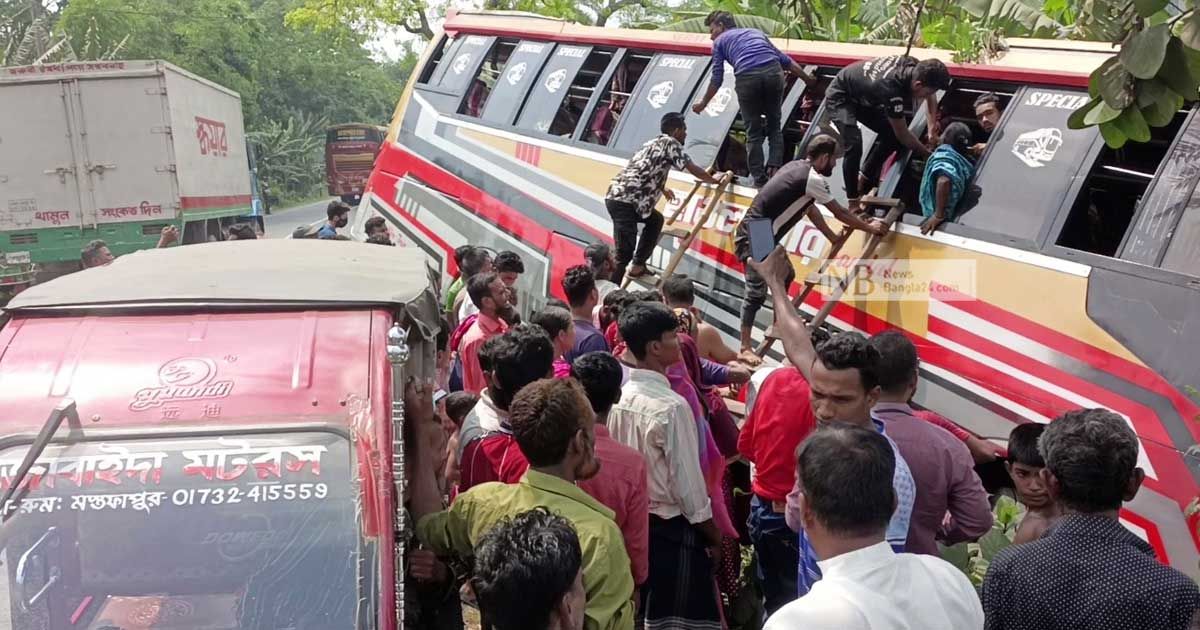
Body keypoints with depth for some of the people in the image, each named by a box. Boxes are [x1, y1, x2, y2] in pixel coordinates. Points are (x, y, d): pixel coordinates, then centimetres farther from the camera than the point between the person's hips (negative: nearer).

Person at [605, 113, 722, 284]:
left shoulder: (654, 143, 26)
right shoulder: (670, 143, 2)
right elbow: (693, 169, 3)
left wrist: (663, 189, 57)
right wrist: (715, 180, 19)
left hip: (616, 195, 9)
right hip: (624, 200, -9)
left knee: (655, 220, 27)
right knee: (625, 253, -10)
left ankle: (638, 266, 24)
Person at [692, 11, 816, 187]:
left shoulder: (720, 41, 24)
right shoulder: (756, 32, 34)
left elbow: (717, 79, 18)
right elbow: (784, 59, 34)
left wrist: (703, 103, 31)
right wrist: (807, 78, 43)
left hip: (747, 77, -3)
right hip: (773, 72, 3)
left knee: (754, 132, 11)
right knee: (774, 126, 19)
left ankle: (759, 176, 10)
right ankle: (774, 168, 6)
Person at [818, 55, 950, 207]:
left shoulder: (915, 67, -18)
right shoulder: (891, 89, -40)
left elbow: (931, 95, 7)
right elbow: (903, 134, -24)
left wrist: (933, 125, -4)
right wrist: (927, 154, -12)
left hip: (862, 95, 9)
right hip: (840, 96, -9)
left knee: (891, 134, 4)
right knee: (854, 145, -25)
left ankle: (864, 182, 20)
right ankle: (854, 205, -15)